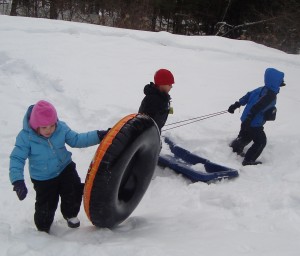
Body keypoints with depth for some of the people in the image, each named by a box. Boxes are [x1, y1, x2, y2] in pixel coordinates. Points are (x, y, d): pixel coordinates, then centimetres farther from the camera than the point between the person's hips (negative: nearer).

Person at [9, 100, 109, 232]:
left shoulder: (61, 128, -15)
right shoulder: (25, 137, -25)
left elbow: (76, 140, -2)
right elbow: (17, 158, -23)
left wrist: (98, 136, -12)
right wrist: (18, 181, -37)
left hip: (65, 168, 2)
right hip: (43, 179, -2)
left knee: (74, 191, -10)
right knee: (46, 206, 0)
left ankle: (70, 215, 24)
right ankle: (43, 228, 35)